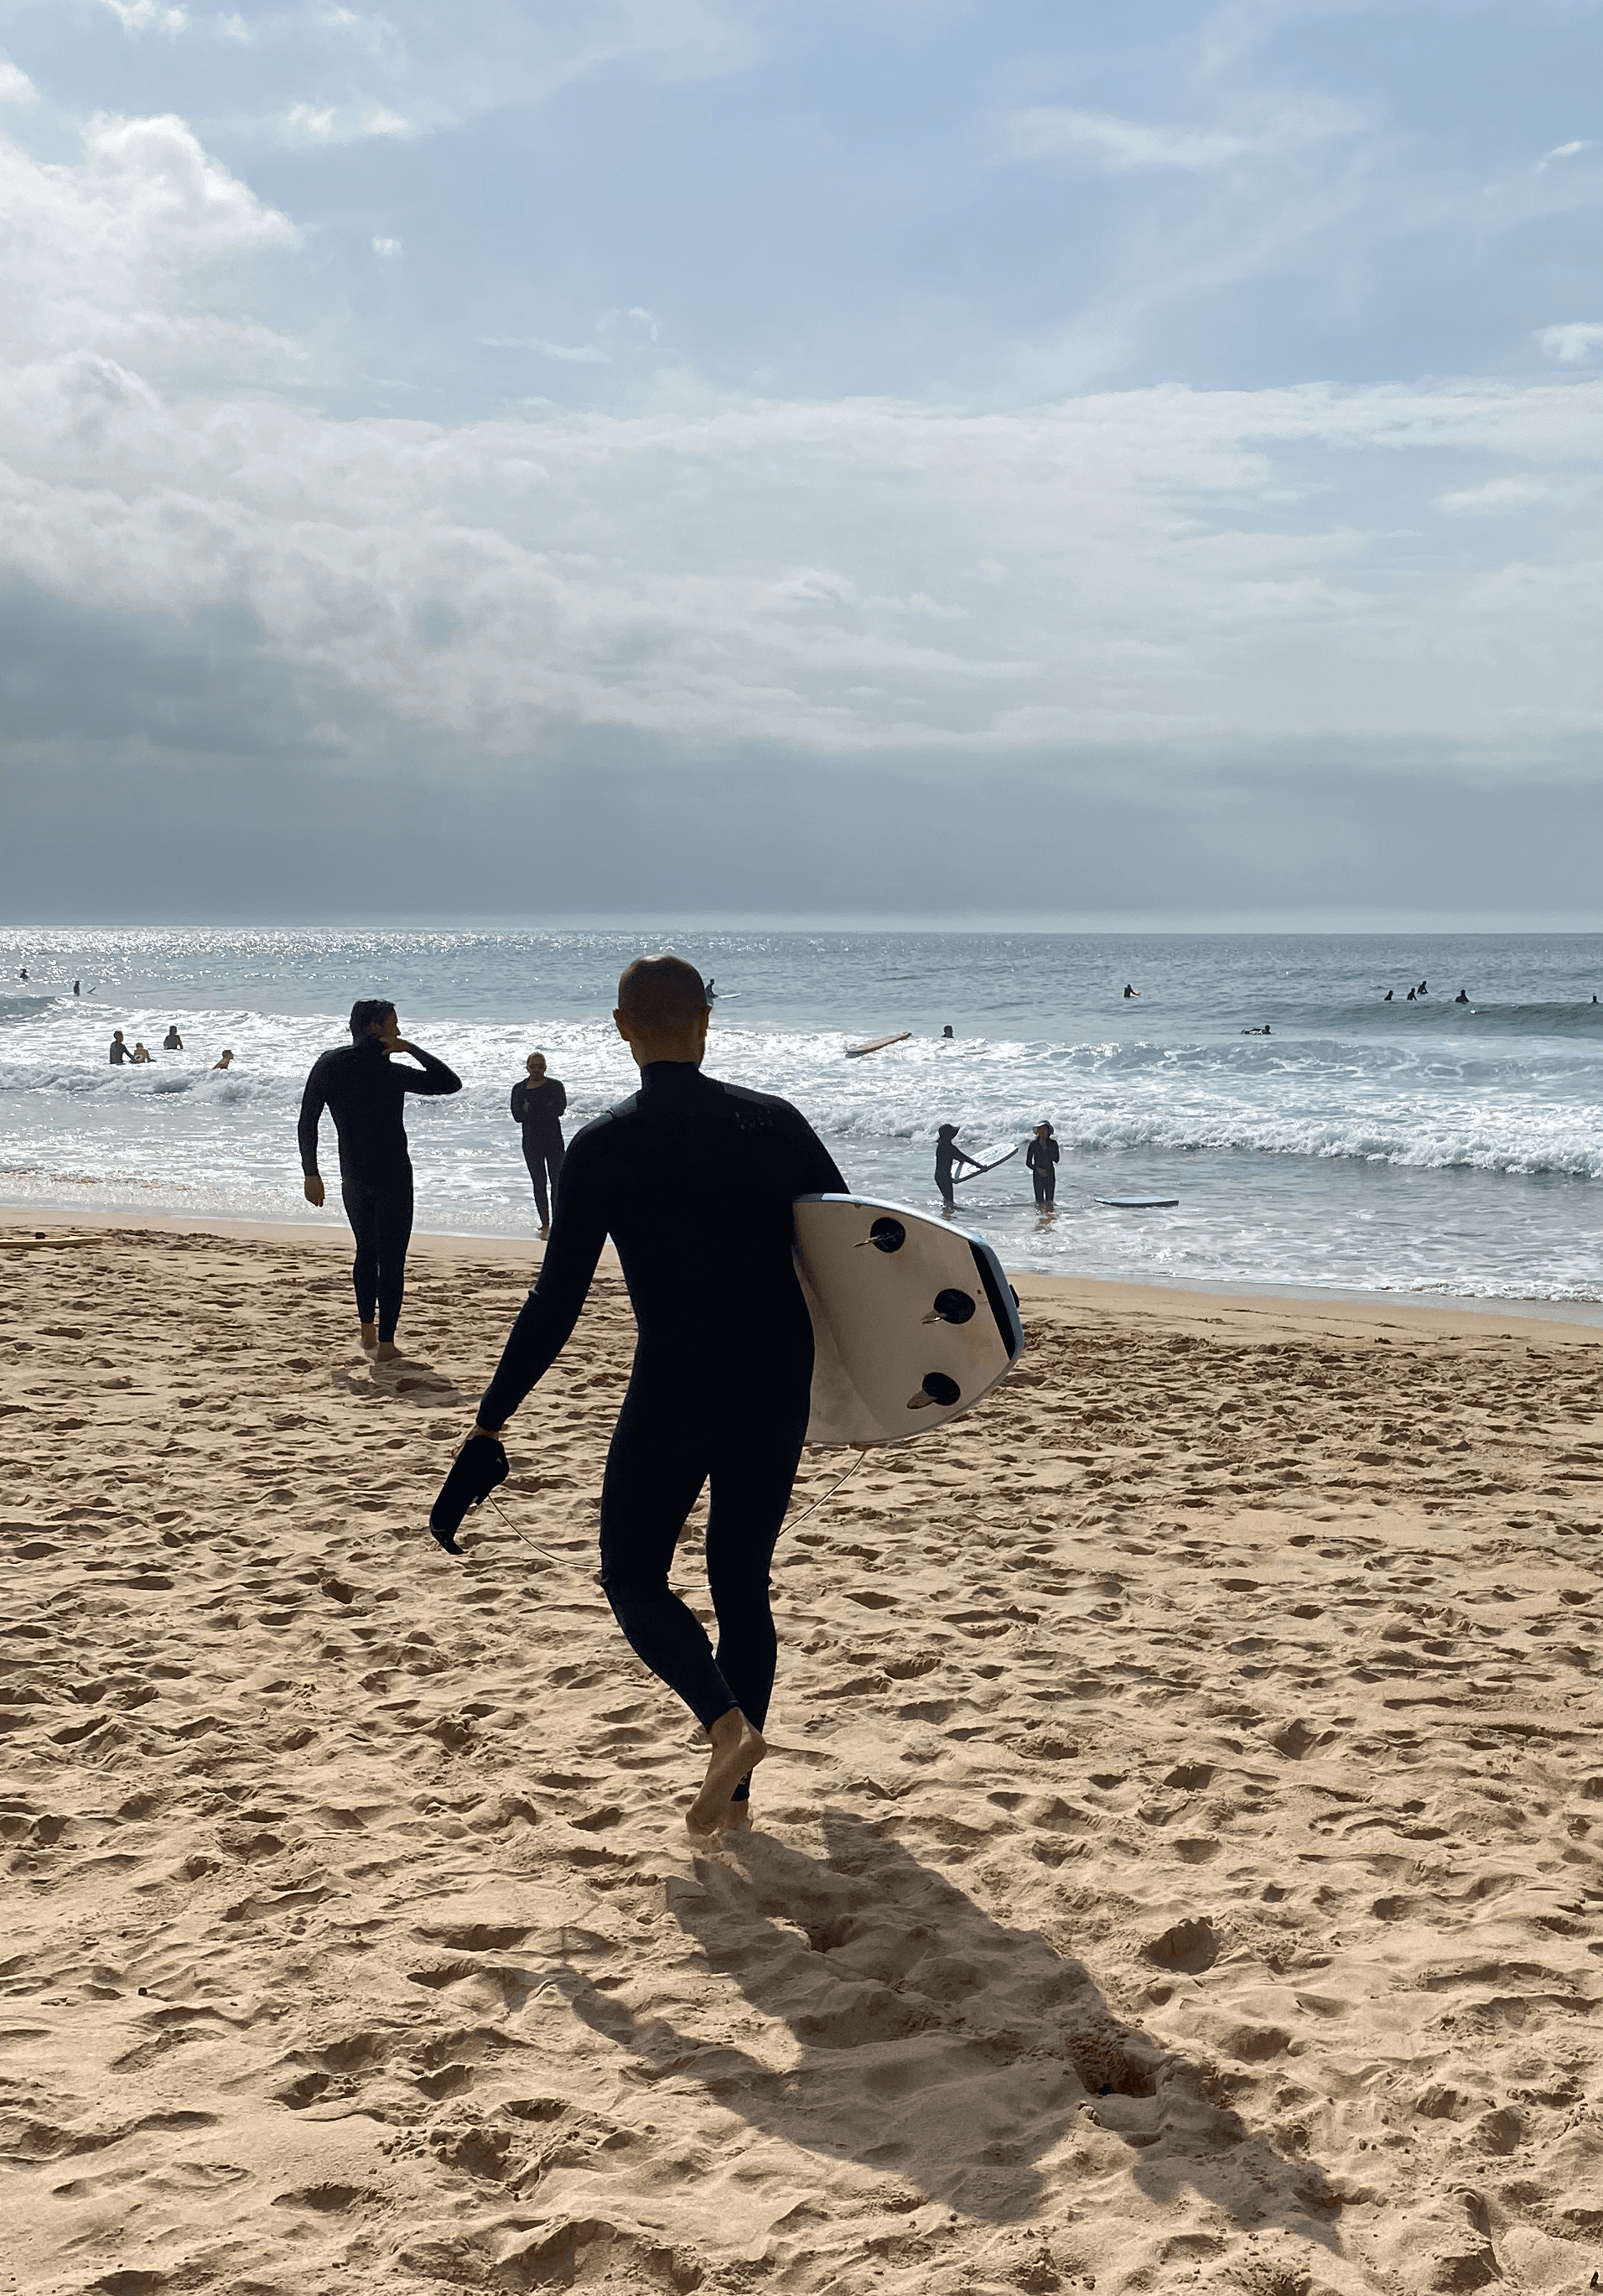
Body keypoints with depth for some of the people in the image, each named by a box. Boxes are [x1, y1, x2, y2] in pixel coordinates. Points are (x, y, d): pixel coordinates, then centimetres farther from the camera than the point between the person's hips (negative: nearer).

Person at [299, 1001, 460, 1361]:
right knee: (391, 1259, -2)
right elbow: (450, 1082, -6)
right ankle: (385, 1344, -8)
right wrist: (412, 1049, -8)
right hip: (391, 1177, -5)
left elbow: (307, 1123, 0)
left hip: (354, 1178, 5)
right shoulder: (390, 1072, -11)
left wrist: (311, 1174, 5)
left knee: (366, 1251, 21)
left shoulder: (329, 1064, 1)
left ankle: (368, 1332, 21)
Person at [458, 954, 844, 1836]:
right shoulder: (776, 1123, 0)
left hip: (673, 1394, -3)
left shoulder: (603, 1147, -8)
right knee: (742, 1584, 16)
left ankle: (727, 1722, -11)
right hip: (779, 1395, 4)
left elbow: (556, 1303, -8)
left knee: (634, 1579, 13)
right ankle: (735, 1793, 18)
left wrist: (489, 1419, 0)